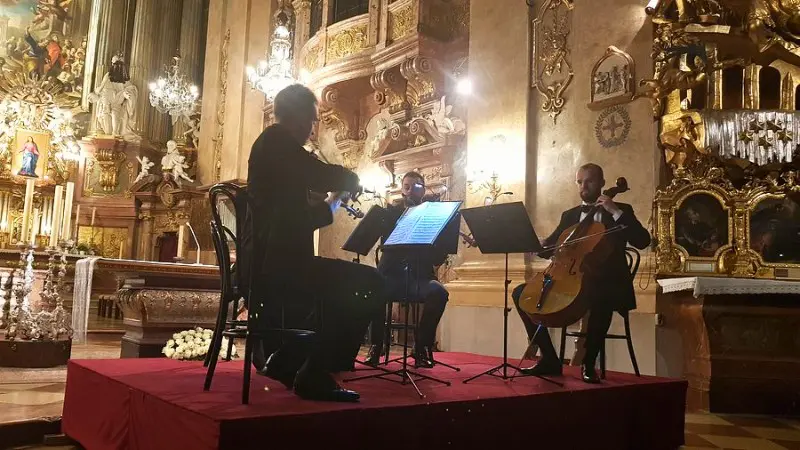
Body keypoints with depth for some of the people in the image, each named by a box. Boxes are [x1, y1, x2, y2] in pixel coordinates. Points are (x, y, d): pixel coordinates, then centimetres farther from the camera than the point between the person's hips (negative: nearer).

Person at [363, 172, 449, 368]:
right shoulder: (391, 212, 12)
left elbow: (439, 257, -1)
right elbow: (383, 240, -8)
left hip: (420, 276, 0)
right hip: (392, 274, 0)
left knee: (439, 292, -32)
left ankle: (422, 346, -15)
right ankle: (376, 345, -15)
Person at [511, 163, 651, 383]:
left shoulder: (621, 210, 8)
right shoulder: (569, 215, 20)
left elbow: (643, 241, -8)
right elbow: (550, 247, 13)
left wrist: (616, 212, -14)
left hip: (605, 282, -5)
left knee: (602, 299, -41)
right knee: (521, 293, -12)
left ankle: (588, 363, -21)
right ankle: (549, 358, -8)